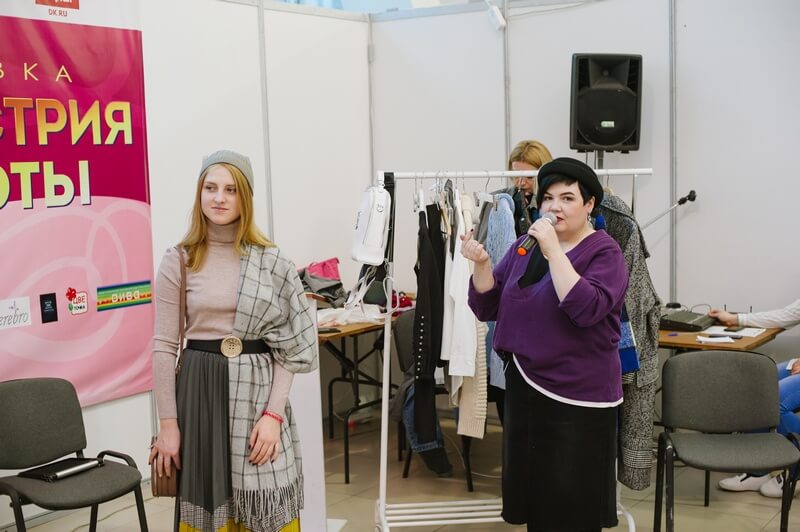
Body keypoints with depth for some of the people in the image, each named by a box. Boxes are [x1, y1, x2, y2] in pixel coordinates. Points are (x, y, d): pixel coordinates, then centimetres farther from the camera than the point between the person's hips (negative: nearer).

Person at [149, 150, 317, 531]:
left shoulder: (272, 262, 2)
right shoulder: (178, 261, 0)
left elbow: (289, 343, 0)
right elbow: (163, 346, 0)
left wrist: (273, 413, -9)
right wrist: (168, 424, -4)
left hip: (257, 389, 0)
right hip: (200, 389, 0)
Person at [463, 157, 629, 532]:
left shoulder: (604, 252, -8)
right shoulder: (525, 246, 9)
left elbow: (586, 308, -26)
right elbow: (486, 308, 7)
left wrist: (553, 250, -26)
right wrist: (481, 264, -11)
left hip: (578, 397, -6)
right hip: (523, 386, 6)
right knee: (530, 492, 16)